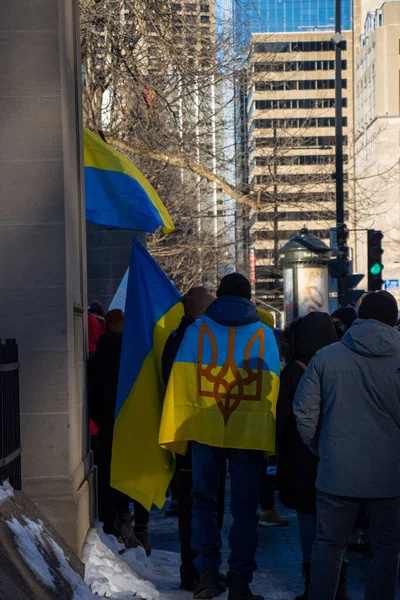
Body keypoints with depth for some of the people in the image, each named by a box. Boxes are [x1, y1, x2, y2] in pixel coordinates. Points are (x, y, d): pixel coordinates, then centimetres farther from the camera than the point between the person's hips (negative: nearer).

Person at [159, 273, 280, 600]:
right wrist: (270, 438, 4)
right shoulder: (264, 334, 3)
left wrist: (175, 431, 1)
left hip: (205, 430, 0)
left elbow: (180, 382, -2)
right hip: (250, 434, 0)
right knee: (244, 507, 8)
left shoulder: (197, 330, 2)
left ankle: (208, 573, 8)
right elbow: (272, 387, 1)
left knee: (204, 501, 14)